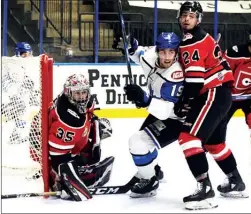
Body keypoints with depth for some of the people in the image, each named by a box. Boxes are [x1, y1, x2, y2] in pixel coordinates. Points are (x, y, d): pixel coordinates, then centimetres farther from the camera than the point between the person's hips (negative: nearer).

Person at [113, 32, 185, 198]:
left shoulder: (176, 75, -38)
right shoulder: (150, 55, -18)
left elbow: (166, 111, -43)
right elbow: (140, 54, 9)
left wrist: (145, 100, -56)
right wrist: (130, 46, -10)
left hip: (176, 118, -9)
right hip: (160, 110, 9)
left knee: (138, 143, -19)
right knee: (139, 142, 25)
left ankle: (149, 182, 6)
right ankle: (153, 171, 53)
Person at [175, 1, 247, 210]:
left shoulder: (192, 41, -14)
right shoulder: (199, 38, 19)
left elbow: (194, 76, -21)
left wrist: (185, 102, -16)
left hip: (214, 94, -11)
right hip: (220, 93, 11)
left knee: (189, 137, -18)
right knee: (214, 142, 25)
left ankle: (205, 188, -23)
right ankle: (236, 183, 39)